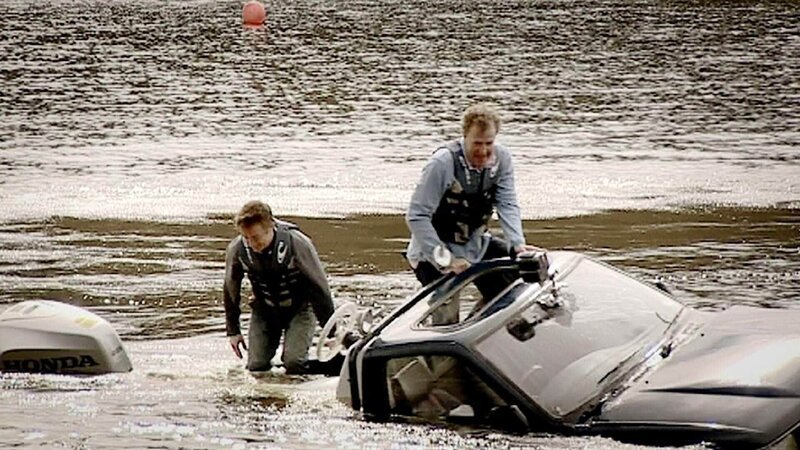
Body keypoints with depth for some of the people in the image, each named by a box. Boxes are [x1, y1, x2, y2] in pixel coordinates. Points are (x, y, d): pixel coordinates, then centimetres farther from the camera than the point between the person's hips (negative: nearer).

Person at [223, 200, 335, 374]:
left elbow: (319, 287, -18)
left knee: (294, 362, -23)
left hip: (299, 308, -3)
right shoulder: (236, 249, -20)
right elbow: (231, 291, 0)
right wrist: (233, 330, 6)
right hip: (264, 310, 3)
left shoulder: (296, 244, -29)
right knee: (256, 366, -10)